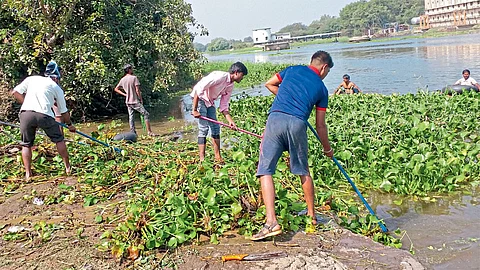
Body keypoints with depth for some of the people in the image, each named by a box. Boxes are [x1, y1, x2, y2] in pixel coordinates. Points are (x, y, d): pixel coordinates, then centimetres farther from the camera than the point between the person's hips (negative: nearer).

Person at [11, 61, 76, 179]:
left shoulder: (31, 79, 21)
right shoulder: (56, 88, 18)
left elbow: (15, 92, 13)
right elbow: (64, 111, 22)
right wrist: (69, 124, 37)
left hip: (25, 113, 2)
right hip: (44, 115, -2)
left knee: (26, 144, 18)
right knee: (59, 140, 18)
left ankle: (28, 173, 16)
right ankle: (68, 167, 24)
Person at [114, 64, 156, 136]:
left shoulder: (122, 79, 8)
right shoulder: (134, 78, -11)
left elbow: (116, 89, 16)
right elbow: (137, 90, -15)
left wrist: (124, 94, 13)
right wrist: (141, 99, -5)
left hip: (128, 102, 7)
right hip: (135, 101, -7)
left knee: (131, 117, 10)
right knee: (146, 114, -2)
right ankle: (149, 132, -7)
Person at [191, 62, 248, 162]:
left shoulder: (230, 86, 3)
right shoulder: (220, 76, -24)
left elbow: (224, 107, 6)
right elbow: (199, 89, -27)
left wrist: (230, 121, -7)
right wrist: (194, 110, -26)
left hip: (210, 102, 9)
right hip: (199, 99, -9)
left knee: (215, 128, 5)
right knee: (204, 128, -12)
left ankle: (218, 157, 12)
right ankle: (202, 159, -7)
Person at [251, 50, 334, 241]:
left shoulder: (293, 70, 21)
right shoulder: (321, 88, 19)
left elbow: (269, 84, 29)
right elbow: (320, 126, 21)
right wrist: (327, 149, 35)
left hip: (276, 119, -1)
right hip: (297, 124, 1)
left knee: (265, 170, -2)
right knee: (303, 172, 21)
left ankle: (271, 221, -14)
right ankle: (311, 216, 34)